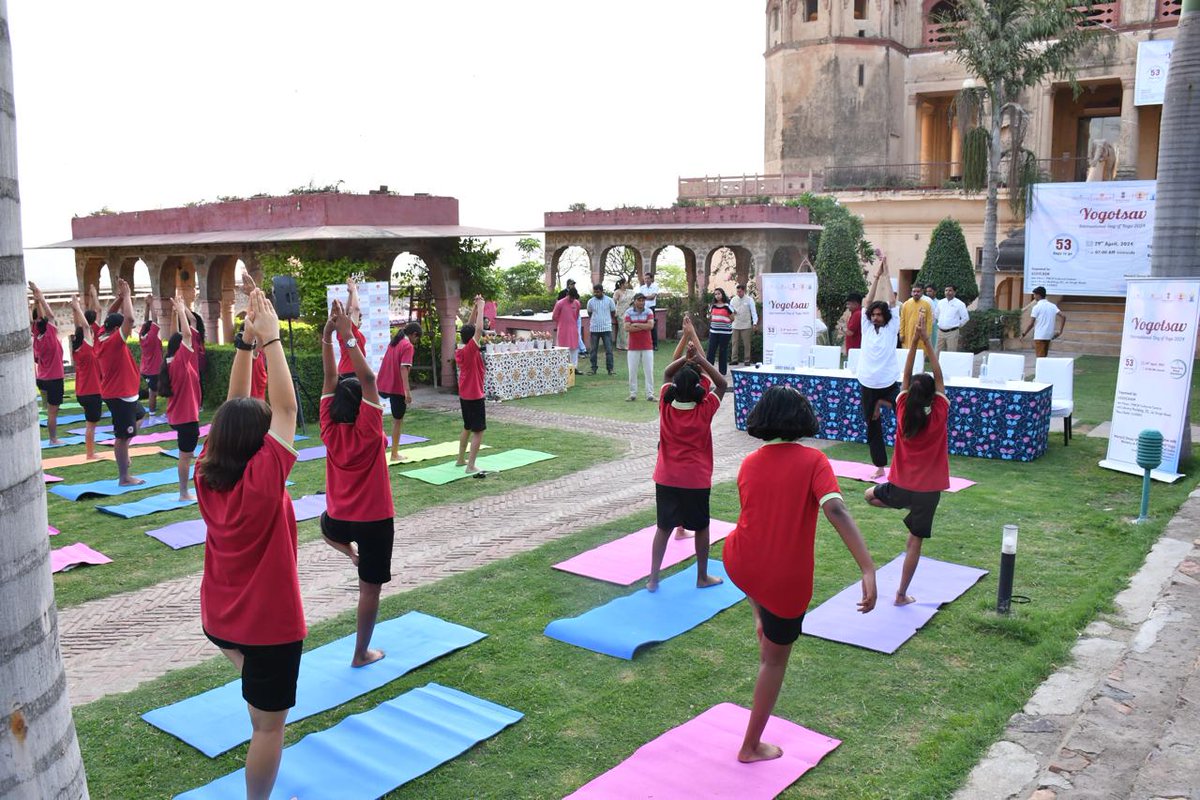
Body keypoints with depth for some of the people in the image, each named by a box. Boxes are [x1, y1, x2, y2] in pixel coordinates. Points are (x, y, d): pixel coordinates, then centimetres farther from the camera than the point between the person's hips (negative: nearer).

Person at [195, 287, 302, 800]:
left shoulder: (206, 477, -7)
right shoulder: (262, 483, -25)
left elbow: (233, 409, -3)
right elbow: (286, 409, -26)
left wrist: (247, 339, -7)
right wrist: (269, 338, -23)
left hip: (219, 617, 7)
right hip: (270, 622, -7)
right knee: (269, 724, 9)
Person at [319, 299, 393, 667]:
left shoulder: (329, 430, -9)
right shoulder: (368, 432, -20)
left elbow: (330, 377, -10)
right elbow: (368, 379, -27)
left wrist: (328, 334, -15)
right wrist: (348, 337, -30)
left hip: (338, 519, 4)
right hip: (375, 520, -4)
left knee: (327, 526, 44)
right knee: (370, 587, 9)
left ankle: (348, 549, 21)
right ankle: (362, 653, 16)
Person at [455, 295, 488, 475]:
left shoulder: (459, 351, 2)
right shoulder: (470, 350, -18)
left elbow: (469, 327, 9)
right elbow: (478, 329, -27)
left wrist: (474, 307, 4)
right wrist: (480, 306, -19)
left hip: (464, 396, 9)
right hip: (475, 397, -9)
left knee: (467, 428, 22)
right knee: (478, 431, -6)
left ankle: (461, 459, 31)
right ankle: (471, 466, -11)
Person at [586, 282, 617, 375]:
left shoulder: (609, 300, -1)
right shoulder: (590, 301, 2)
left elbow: (613, 313, 10)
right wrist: (595, 319, 11)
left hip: (606, 328, -1)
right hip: (594, 329, 1)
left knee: (609, 349, -2)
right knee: (594, 350, 6)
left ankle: (610, 368, 3)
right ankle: (593, 368, 13)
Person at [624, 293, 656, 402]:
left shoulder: (649, 312, 1)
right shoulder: (629, 312, 0)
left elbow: (651, 325, -14)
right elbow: (627, 328, -12)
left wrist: (636, 324, -11)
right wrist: (644, 327, -13)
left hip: (647, 346, 0)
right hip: (633, 347, 0)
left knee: (649, 371, 1)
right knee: (632, 371, 3)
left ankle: (650, 394, 6)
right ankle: (633, 394, 12)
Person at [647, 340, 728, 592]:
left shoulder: (665, 406, -7)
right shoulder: (704, 410, -13)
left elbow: (666, 374, 10)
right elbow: (722, 384, 0)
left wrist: (684, 359, -5)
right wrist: (700, 360, -9)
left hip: (665, 478, 3)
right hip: (696, 480, -2)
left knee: (663, 527, 11)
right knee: (701, 527, 14)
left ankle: (653, 578, 10)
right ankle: (702, 577, 25)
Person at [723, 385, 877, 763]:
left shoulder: (749, 463, 0)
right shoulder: (813, 460, -12)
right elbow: (836, 511, -27)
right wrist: (869, 569, -31)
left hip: (739, 565, 3)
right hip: (787, 583, -3)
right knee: (775, 660, 18)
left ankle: (760, 621, 40)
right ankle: (751, 746, 30)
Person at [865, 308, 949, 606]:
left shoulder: (903, 412, -9)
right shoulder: (939, 415, -13)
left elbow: (906, 377, -3)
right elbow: (939, 378, -5)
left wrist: (914, 343, -5)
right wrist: (928, 344, -7)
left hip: (901, 484, 1)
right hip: (928, 489, -1)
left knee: (870, 495, 33)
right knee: (915, 541, 8)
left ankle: (906, 510, 11)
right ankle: (902, 594, 11)